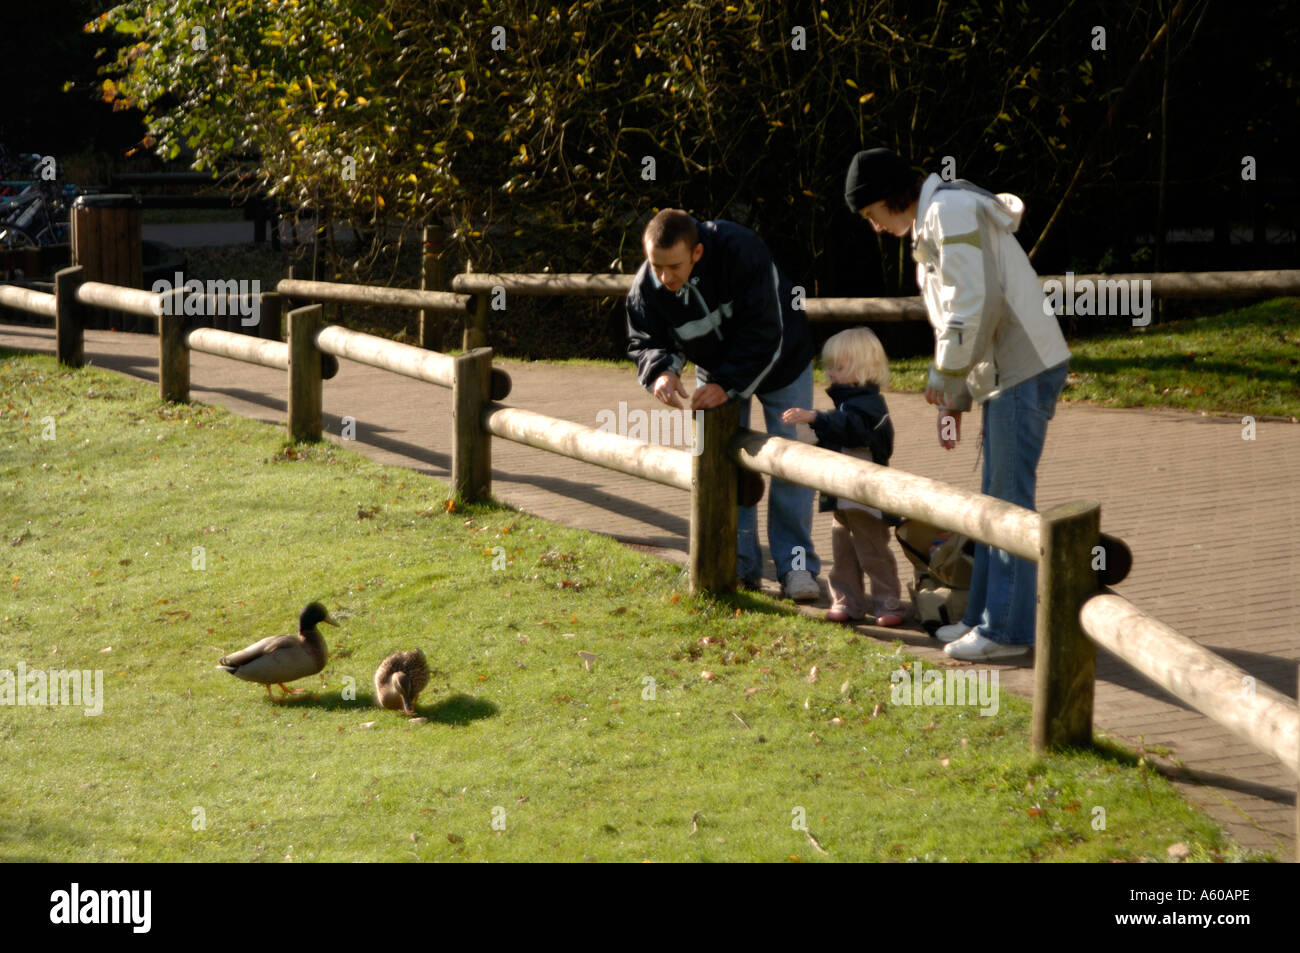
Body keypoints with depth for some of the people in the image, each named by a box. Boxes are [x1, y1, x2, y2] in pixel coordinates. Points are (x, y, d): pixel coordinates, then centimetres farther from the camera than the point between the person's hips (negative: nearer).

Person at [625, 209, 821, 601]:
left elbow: (765, 334, -34)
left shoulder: (741, 250, -38)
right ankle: (739, 565, 10)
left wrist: (728, 385, -37)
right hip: (715, 370, 4)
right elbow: (645, 342, -12)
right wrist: (661, 370, -36)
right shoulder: (645, 289, -26)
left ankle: (796, 565, 3)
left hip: (779, 361, -4)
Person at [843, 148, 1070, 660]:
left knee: (1010, 499, -8)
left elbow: (973, 302, -21)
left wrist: (944, 377, -12)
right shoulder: (930, 223, 19)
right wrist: (954, 399, 18)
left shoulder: (951, 211, -13)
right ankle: (984, 616, 20)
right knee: (993, 497, 14)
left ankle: (1007, 630, -5)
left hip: (1026, 368, -11)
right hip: (1003, 371, 11)